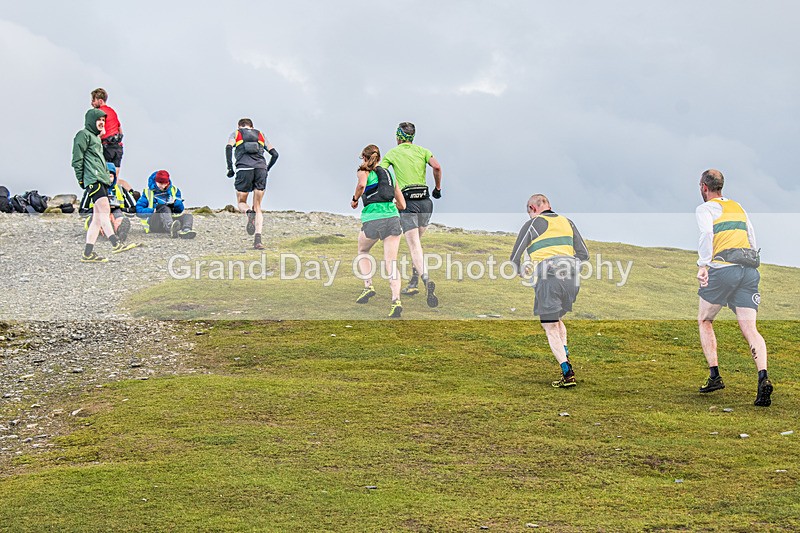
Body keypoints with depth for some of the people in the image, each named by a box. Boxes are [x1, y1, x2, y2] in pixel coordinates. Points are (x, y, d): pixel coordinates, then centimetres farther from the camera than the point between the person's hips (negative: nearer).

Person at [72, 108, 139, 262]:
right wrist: (81, 179, -12)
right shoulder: (84, 135, 0)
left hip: (102, 180, 10)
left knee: (98, 217, 4)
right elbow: (77, 159, -8)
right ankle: (116, 244, -35)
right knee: (104, 209, -22)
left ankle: (88, 253, 4)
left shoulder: (96, 138, 30)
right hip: (93, 178, -10)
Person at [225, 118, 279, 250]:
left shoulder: (236, 134, 21)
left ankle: (249, 212, -23)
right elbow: (274, 154, 18)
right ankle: (258, 239, -11)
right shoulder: (260, 135, 28)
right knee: (257, 207, 7)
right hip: (261, 168, 2)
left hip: (244, 168, -2)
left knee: (241, 203, 14)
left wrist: (230, 168, 2)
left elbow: (228, 147, -1)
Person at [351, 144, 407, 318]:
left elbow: (362, 184, -18)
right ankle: (396, 300, -20)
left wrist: (354, 199, 0)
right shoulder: (390, 174, 23)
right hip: (392, 217, 3)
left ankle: (368, 286, 10)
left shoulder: (364, 171, 9)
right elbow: (402, 205, 21)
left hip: (372, 219, -3)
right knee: (391, 263, -2)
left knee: (362, 251, 26)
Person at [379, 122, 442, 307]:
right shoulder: (422, 150, 12)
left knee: (414, 246, -10)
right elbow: (437, 167, -6)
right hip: (425, 200, 3)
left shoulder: (392, 153, 8)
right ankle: (413, 283, 21)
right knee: (416, 242, 20)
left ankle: (426, 280, -32)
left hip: (407, 202, -3)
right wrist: (438, 188, 7)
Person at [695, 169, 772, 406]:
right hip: (749, 269, 5)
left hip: (722, 269, -5)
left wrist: (703, 265, -17)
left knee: (704, 322, 16)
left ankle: (714, 376, 8)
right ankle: (763, 378, -25)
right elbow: (753, 242, 24)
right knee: (750, 329, -3)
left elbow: (707, 233, -15)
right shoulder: (738, 207, 25)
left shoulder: (705, 209, 6)